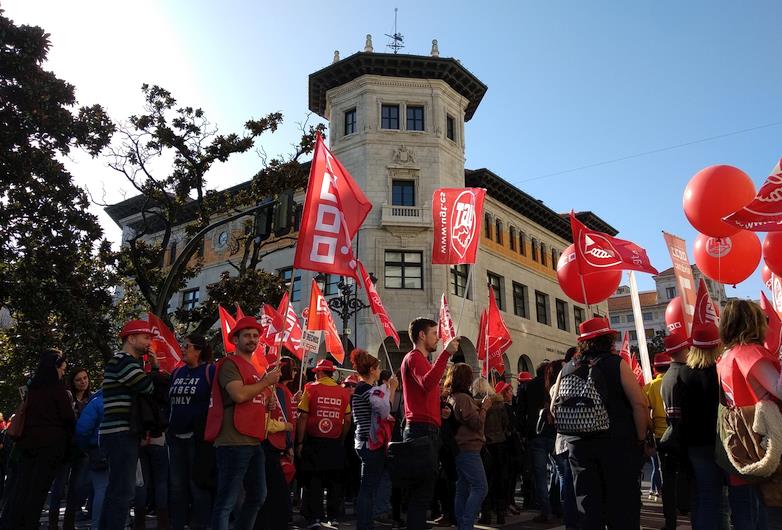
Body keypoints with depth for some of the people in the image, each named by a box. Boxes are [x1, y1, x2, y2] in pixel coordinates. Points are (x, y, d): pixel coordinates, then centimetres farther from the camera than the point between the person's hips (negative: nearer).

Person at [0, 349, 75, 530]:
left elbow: (23, 415, 17)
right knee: (39, 488, -1)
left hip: (28, 441, 6)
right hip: (51, 443, -6)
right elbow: (69, 418, -8)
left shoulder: (30, 388, 10)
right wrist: (69, 440, 7)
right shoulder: (57, 389, -10)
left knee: (21, 485, 9)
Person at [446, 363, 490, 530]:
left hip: (460, 448, 10)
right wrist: (485, 406, -3)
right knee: (480, 487, -7)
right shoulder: (463, 398, -17)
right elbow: (477, 423, -15)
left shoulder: (451, 397, 12)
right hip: (469, 448, -10)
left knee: (463, 489, 13)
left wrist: (480, 405, 10)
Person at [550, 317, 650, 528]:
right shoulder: (616, 364, -7)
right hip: (617, 445, -3)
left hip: (578, 445, 4)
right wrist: (641, 439, -3)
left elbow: (554, 409, 8)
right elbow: (639, 404, -12)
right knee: (622, 503, 7)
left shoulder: (566, 370, 5)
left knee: (587, 510, 10)